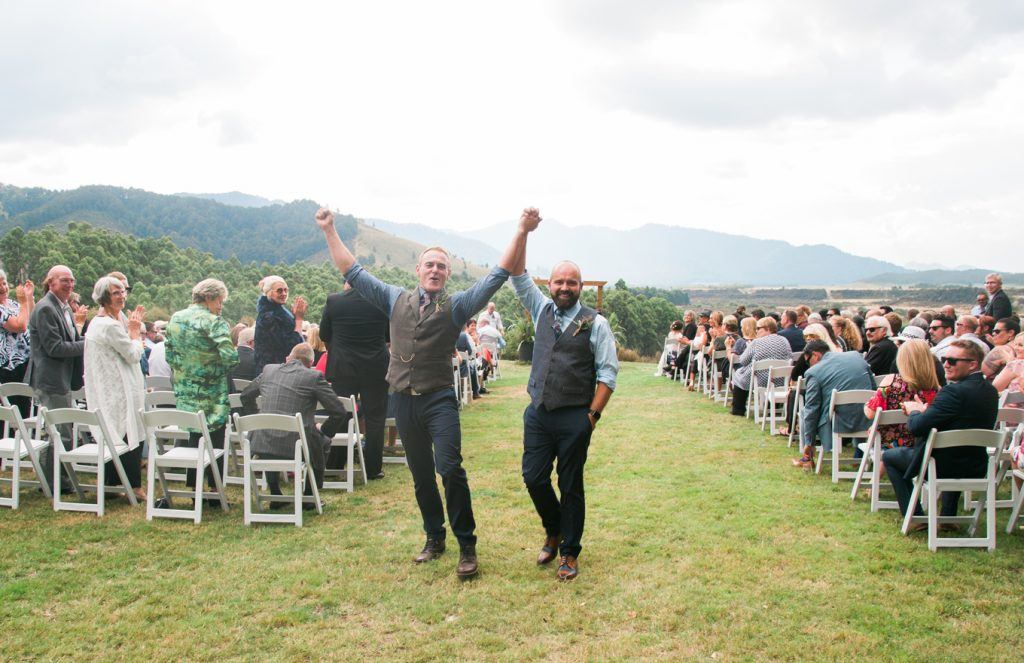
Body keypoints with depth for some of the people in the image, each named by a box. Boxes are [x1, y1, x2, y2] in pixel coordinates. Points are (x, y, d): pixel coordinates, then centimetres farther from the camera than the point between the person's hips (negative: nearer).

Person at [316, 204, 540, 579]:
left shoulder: (457, 306, 1)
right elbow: (353, 271, 12)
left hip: (439, 400, -3)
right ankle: (434, 538, 27)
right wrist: (329, 231, 10)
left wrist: (522, 233, -15)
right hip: (404, 400, 3)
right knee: (421, 475, 12)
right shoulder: (396, 300, 10)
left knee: (450, 468, -15)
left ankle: (467, 546, -3)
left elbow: (497, 276, -6)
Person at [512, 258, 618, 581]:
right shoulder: (542, 310, 11)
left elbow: (608, 372, -4)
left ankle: (569, 553, 20)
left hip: (574, 418, -4)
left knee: (570, 486, 5)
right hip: (538, 412, 4)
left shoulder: (595, 323, -3)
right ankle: (554, 531, 31)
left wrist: (593, 414, -10)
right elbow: (518, 275, 6)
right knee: (533, 478, 4)